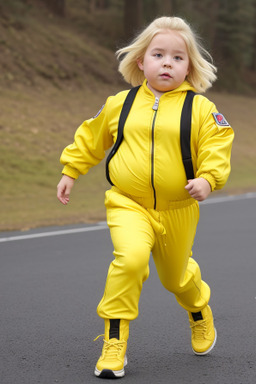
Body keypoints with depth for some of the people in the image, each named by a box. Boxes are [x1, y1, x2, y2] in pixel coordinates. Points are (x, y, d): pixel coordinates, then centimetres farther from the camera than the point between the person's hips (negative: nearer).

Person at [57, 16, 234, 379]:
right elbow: (90, 138, 15)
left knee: (176, 275, 18)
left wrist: (208, 178, -25)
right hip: (128, 204, 0)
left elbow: (217, 147, -7)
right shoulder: (120, 104, 1)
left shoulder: (201, 109, -6)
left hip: (178, 209, 1)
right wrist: (70, 171, 16)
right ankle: (115, 343, -16)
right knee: (131, 257, -28)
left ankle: (200, 313, 56)